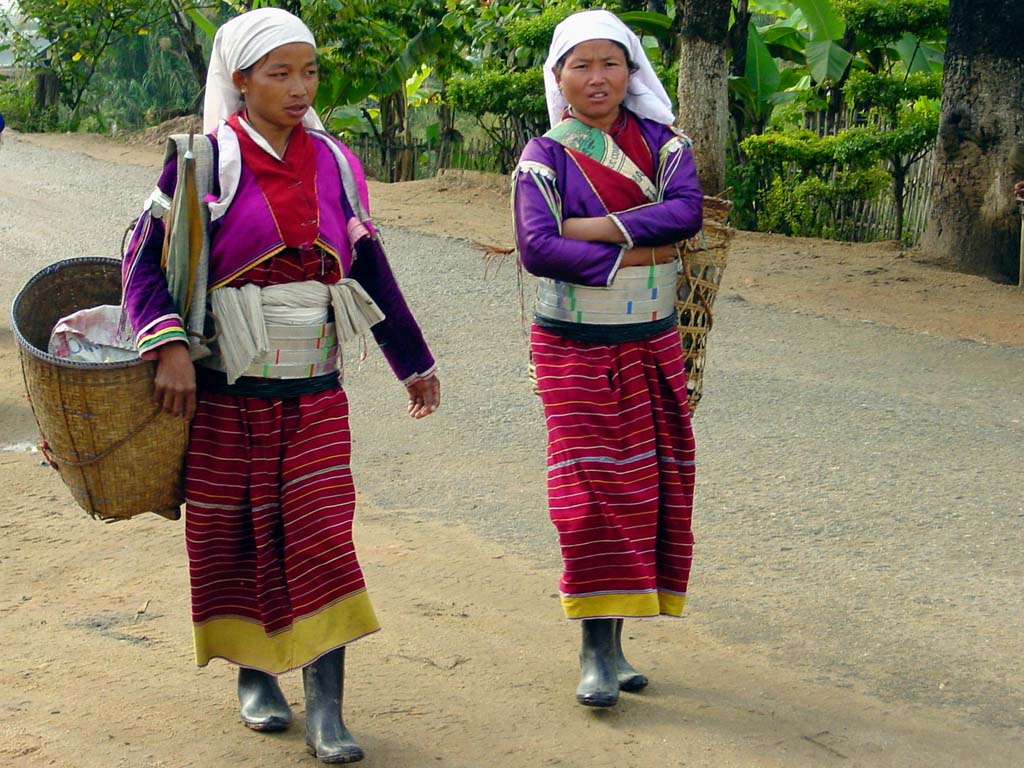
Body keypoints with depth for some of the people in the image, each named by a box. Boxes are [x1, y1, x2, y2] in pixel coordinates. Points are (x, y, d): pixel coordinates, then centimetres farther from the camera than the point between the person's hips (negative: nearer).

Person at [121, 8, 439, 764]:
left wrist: (415, 362, 20)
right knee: (232, 539, 8)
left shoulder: (334, 163, 6)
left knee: (323, 538, -5)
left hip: (316, 393, 2)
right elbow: (147, 255, -7)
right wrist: (169, 344, -21)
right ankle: (255, 676, 28)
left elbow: (370, 269, 15)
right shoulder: (207, 160, -5)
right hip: (226, 392, -2)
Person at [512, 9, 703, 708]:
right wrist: (634, 254, -19)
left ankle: (613, 641, 14)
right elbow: (536, 248, -17)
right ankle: (597, 650, -3)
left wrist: (589, 227, -20)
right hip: (574, 350, -3)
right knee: (591, 492, -9)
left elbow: (686, 212, -15)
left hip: (652, 346, 3)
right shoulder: (544, 158, -2)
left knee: (646, 489, 4)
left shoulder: (663, 144, 4)